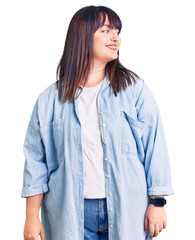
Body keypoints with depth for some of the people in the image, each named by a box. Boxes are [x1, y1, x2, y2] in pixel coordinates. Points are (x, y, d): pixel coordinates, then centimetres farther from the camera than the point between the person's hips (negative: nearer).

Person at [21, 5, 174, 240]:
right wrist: (32, 217, 1)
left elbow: (154, 148, 0)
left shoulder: (134, 89, 1)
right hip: (71, 215, 0)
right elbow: (35, 160, 4)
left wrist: (157, 203, -4)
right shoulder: (50, 99, 2)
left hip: (126, 212, 0)